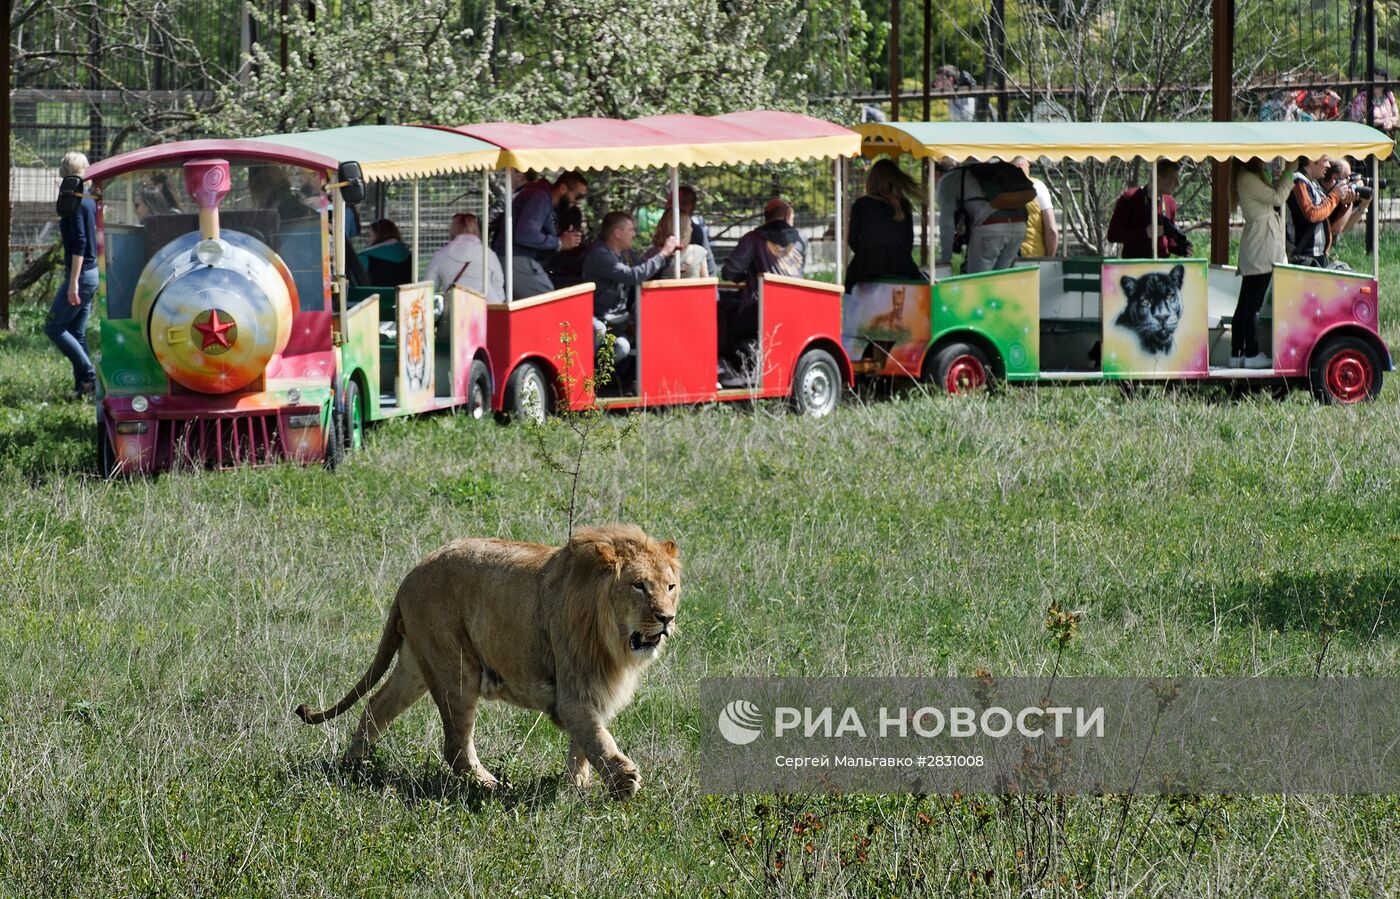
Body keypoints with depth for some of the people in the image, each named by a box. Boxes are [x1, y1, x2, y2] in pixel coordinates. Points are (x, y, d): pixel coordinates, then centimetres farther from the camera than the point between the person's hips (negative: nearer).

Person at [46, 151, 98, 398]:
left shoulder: (74, 203, -16)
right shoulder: (90, 201, 11)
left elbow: (79, 243, -22)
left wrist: (73, 282, -22)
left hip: (80, 274, -9)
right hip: (93, 273, 9)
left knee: (54, 328, -2)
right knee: (77, 333, 12)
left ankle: (88, 375, -7)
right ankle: (84, 385, 11)